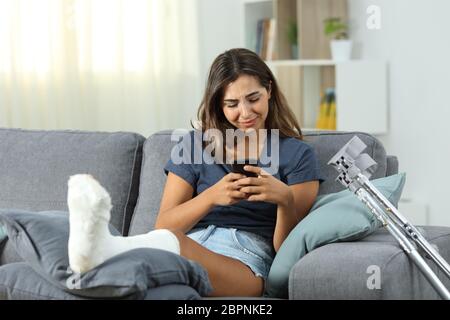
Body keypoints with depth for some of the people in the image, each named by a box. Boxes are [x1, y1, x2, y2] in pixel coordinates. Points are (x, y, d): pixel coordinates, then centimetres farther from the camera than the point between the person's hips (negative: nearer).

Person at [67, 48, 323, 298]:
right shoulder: (196, 144, 19)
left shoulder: (298, 154, 12)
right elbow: (163, 224, 7)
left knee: (169, 241, -39)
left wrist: (285, 199, -15)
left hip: (245, 262, -4)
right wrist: (212, 197, -11)